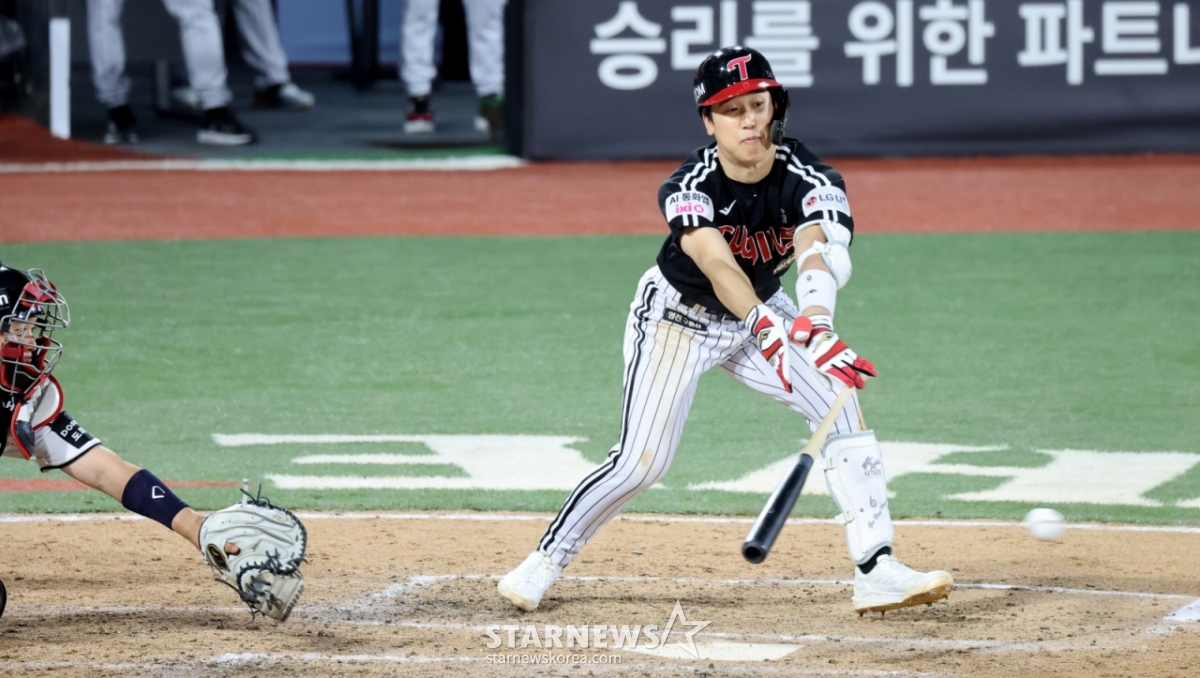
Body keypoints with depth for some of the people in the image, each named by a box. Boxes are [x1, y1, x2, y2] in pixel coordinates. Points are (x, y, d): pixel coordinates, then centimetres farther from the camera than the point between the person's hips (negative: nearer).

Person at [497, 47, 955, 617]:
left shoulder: (808, 179, -23)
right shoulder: (689, 188, -29)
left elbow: (816, 251, -43)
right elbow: (718, 265, -47)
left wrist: (815, 321, -65)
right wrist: (771, 333, -65)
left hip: (762, 314, 3)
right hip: (676, 315, -3)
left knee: (840, 400, -16)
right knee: (642, 460, -11)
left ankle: (875, 570, -13)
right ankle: (547, 560, 11)